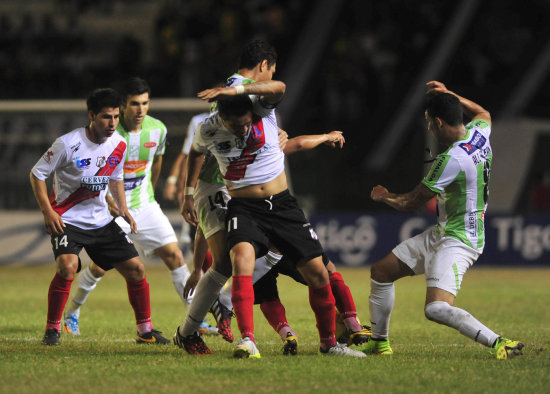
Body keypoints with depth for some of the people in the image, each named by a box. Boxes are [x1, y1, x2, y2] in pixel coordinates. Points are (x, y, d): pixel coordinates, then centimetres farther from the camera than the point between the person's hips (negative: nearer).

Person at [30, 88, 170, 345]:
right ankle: (52, 329, -13)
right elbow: (37, 174, -9)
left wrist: (122, 208, 5)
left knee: (135, 268, 0)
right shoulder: (68, 144, -19)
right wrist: (48, 212, -17)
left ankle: (146, 331, 16)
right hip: (67, 220, -6)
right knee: (67, 266, -29)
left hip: (101, 220, 6)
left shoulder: (119, 145, -1)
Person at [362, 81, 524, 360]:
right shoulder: (479, 134, -1)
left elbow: (410, 203, -14)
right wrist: (447, 95, 28)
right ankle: (379, 343, 29)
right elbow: (483, 113, 30)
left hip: (458, 241, -11)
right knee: (381, 271, 17)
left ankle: (499, 343, -26)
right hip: (440, 234, 11)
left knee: (437, 309, -28)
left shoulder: (452, 159, -25)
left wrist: (383, 196, 6)